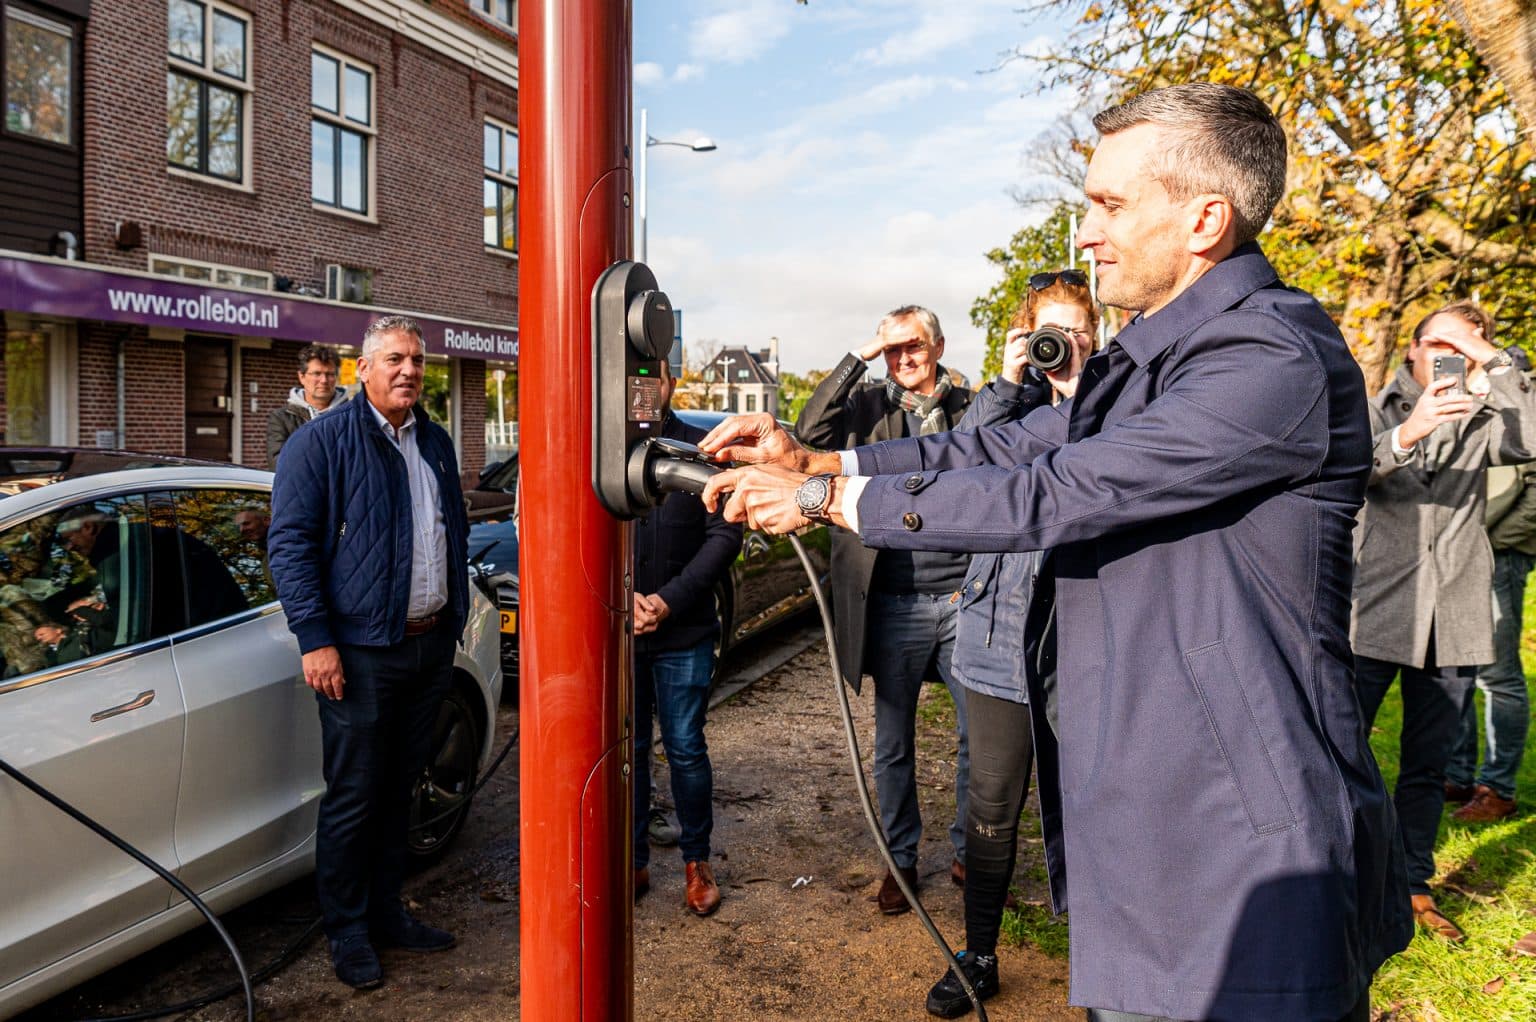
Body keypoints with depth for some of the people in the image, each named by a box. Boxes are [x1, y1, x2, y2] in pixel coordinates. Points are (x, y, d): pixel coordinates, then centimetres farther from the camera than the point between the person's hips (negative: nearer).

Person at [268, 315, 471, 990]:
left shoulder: (435, 443, 13)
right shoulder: (322, 442, -6)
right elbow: (289, 544, -10)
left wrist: (455, 618, 16)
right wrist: (315, 638, -17)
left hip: (431, 645, 6)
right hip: (361, 650, -6)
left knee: (398, 788, 16)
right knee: (354, 797, 3)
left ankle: (386, 911, 30)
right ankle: (348, 931, 19)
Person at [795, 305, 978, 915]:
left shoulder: (971, 408, 6)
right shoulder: (869, 406, 3)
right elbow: (810, 429, -15)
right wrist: (860, 356, -14)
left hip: (962, 597, 1)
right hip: (895, 605, 0)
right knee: (893, 744, 11)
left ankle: (969, 853, 29)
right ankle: (900, 861, 28)